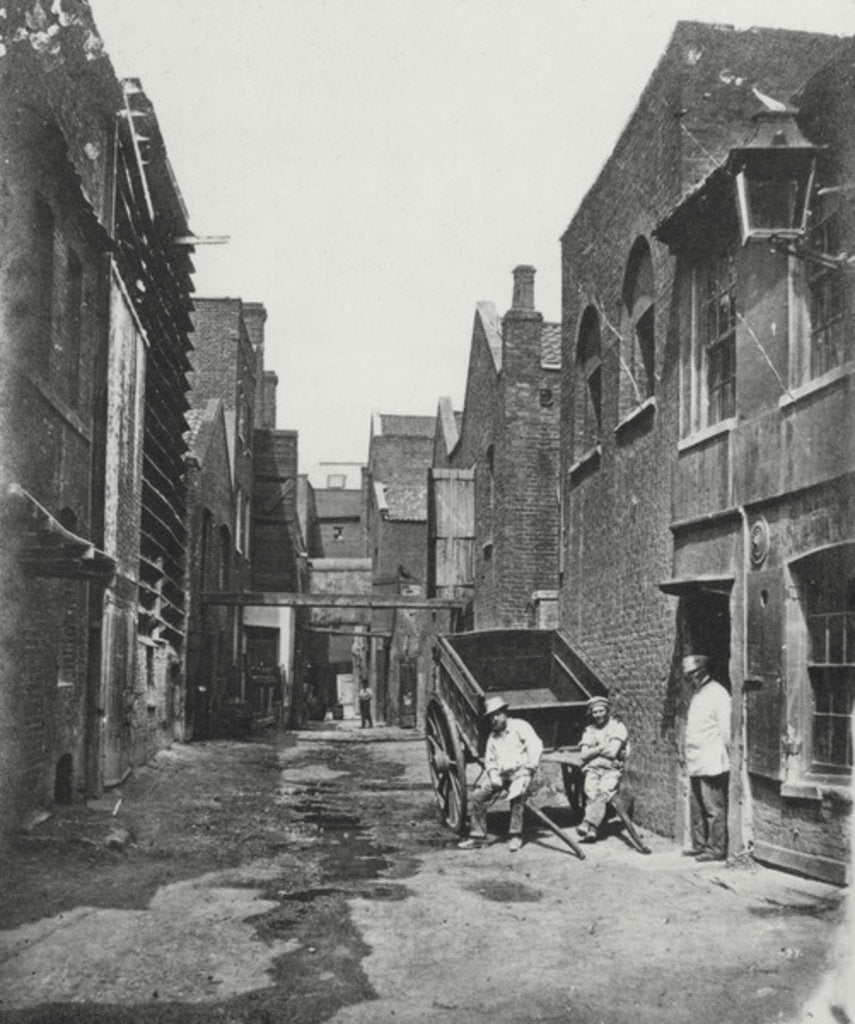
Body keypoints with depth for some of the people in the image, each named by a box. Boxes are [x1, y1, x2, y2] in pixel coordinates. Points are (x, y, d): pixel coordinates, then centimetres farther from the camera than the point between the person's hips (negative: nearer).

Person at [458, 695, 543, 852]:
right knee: (478, 796, -7)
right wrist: (493, 775, 1)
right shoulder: (492, 737, 18)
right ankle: (477, 835, 4)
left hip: (522, 770, -6)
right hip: (501, 774, 6)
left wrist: (529, 768, -17)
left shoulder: (519, 726, -1)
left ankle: (515, 836, -20)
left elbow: (536, 745, -10)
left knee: (517, 795, -32)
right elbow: (489, 761, 21)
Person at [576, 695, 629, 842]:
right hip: (592, 769, 3)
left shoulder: (617, 727, 5)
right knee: (591, 792, -27)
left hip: (612, 769, -3)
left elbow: (612, 752, -6)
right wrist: (602, 748, -3)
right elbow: (584, 755, 8)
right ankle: (593, 830, -35)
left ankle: (587, 824, -42)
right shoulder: (589, 731, 19)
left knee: (603, 791, -31)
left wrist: (594, 750, 4)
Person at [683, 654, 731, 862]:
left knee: (714, 809, -4)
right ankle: (700, 845, 23)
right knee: (697, 808, 14)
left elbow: (726, 730, -14)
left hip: (712, 764, -9)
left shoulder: (717, 694, -11)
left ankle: (716, 849, 1)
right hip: (696, 764, 10)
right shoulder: (697, 694, 17)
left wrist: (725, 757, -13)